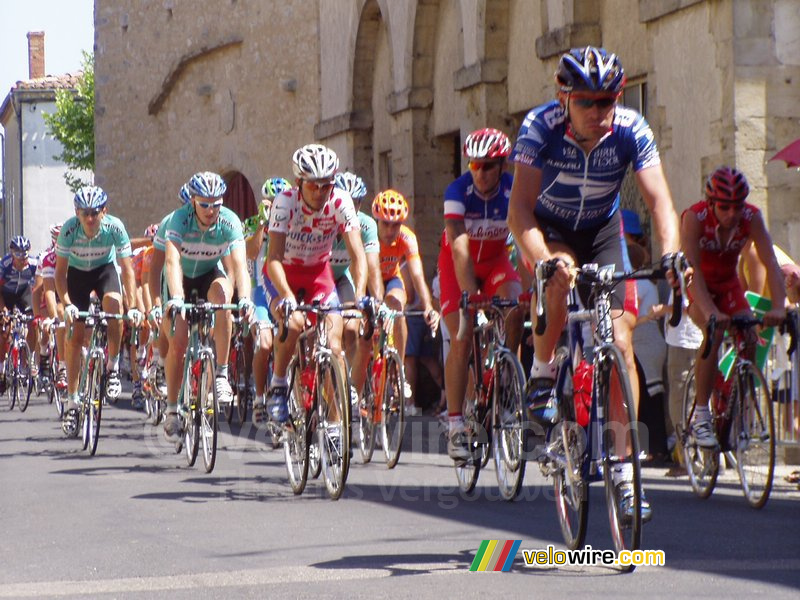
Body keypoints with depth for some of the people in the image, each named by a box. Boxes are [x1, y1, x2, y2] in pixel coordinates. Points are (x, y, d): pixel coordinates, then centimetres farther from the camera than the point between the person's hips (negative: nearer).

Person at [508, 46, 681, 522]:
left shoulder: (631, 130, -23)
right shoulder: (540, 126, -27)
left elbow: (659, 200, -28)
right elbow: (520, 208, -33)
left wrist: (671, 253, -47)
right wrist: (543, 260, -51)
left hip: (602, 232, 2)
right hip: (548, 230, -2)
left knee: (620, 342, -10)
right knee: (559, 277, -38)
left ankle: (624, 471, -4)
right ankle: (542, 375, -10)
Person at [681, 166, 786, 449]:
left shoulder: (752, 217, -22)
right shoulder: (694, 217, -30)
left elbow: (771, 263, -27)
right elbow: (692, 269, -37)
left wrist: (778, 307, -43)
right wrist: (711, 312, -51)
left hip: (728, 284, 4)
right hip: (696, 287, -4)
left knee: (750, 339, -18)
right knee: (714, 334, -30)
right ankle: (701, 416, -22)